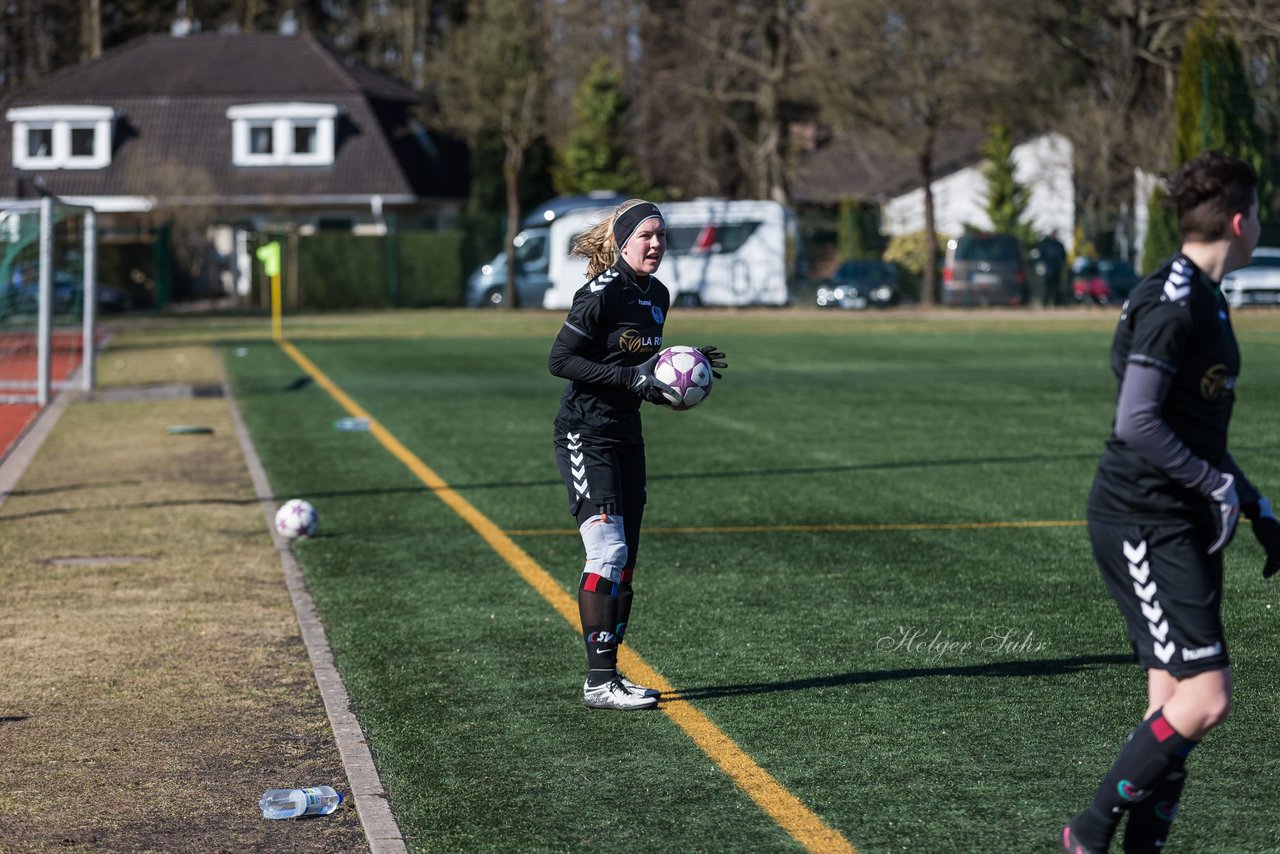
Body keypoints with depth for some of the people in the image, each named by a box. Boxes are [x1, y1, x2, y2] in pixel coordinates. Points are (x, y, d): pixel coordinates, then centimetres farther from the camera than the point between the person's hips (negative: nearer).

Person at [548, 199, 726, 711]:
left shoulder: (657, 295, 9)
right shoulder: (601, 293, -15)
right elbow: (560, 360, -17)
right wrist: (630, 377, -23)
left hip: (626, 437, 9)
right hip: (585, 435, -9)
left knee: (625, 559, 8)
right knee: (608, 551, -14)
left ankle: (608, 674, 16)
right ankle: (599, 682, -11)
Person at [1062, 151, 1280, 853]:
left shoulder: (1203, 300, 16)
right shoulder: (1171, 302, -16)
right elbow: (1137, 423, -24)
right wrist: (1218, 484, -14)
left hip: (1182, 524, 10)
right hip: (1142, 524, -10)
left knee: (1174, 704, 8)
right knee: (1205, 698, -14)